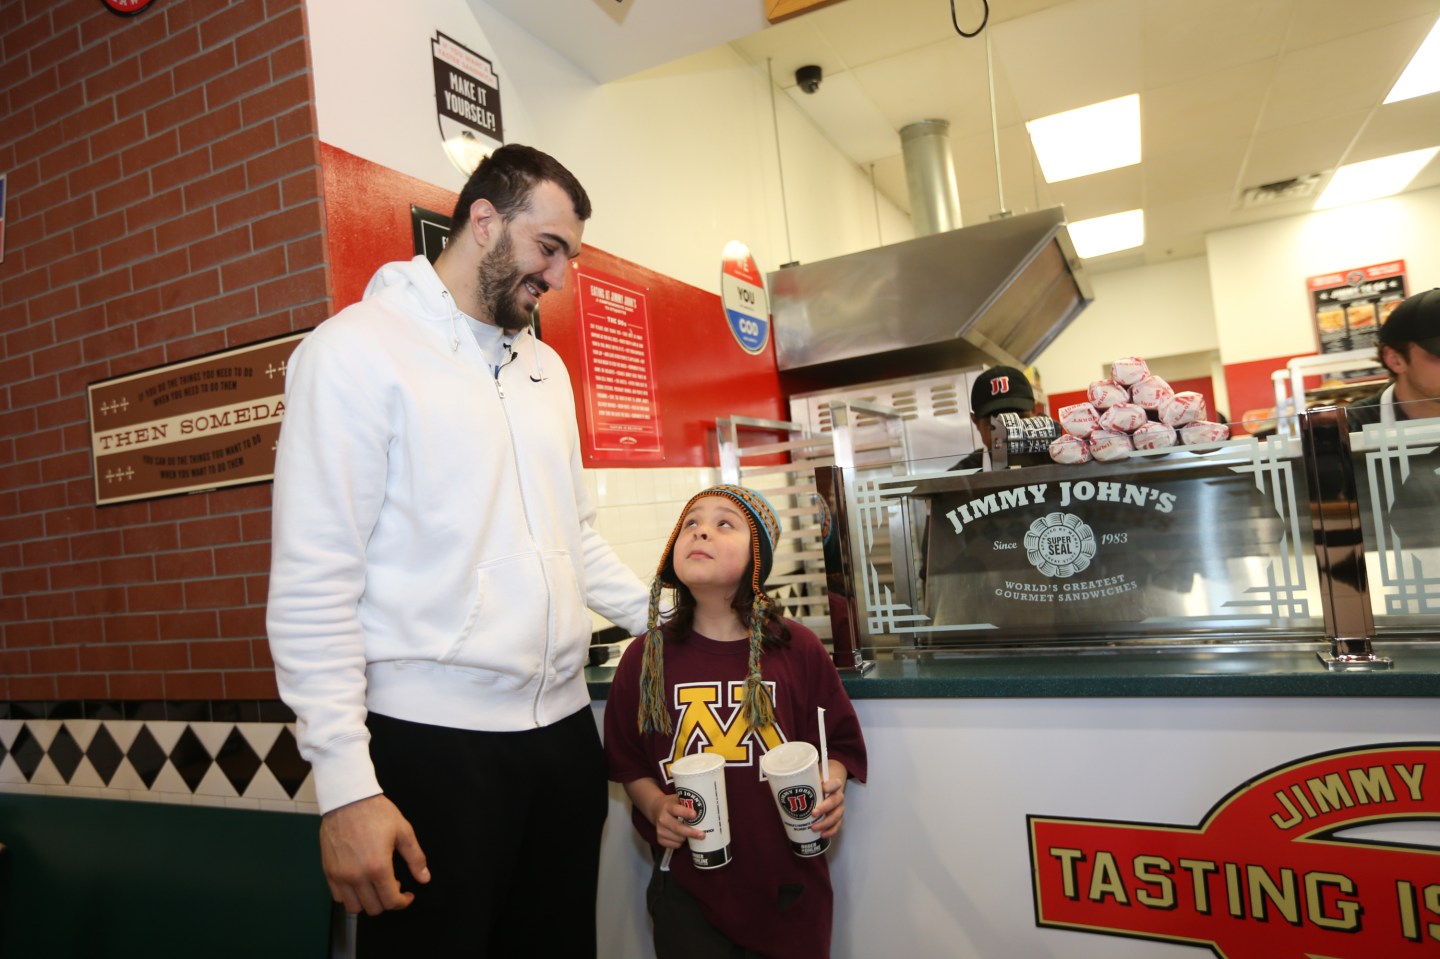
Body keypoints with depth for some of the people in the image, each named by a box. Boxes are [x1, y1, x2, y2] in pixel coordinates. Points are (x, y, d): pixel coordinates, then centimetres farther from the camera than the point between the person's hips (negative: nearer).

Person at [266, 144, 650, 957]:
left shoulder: (546, 366, 13)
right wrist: (346, 789, -16)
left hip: (564, 726, 7)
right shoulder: (357, 349, -8)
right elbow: (313, 585, -12)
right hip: (432, 738, -6)